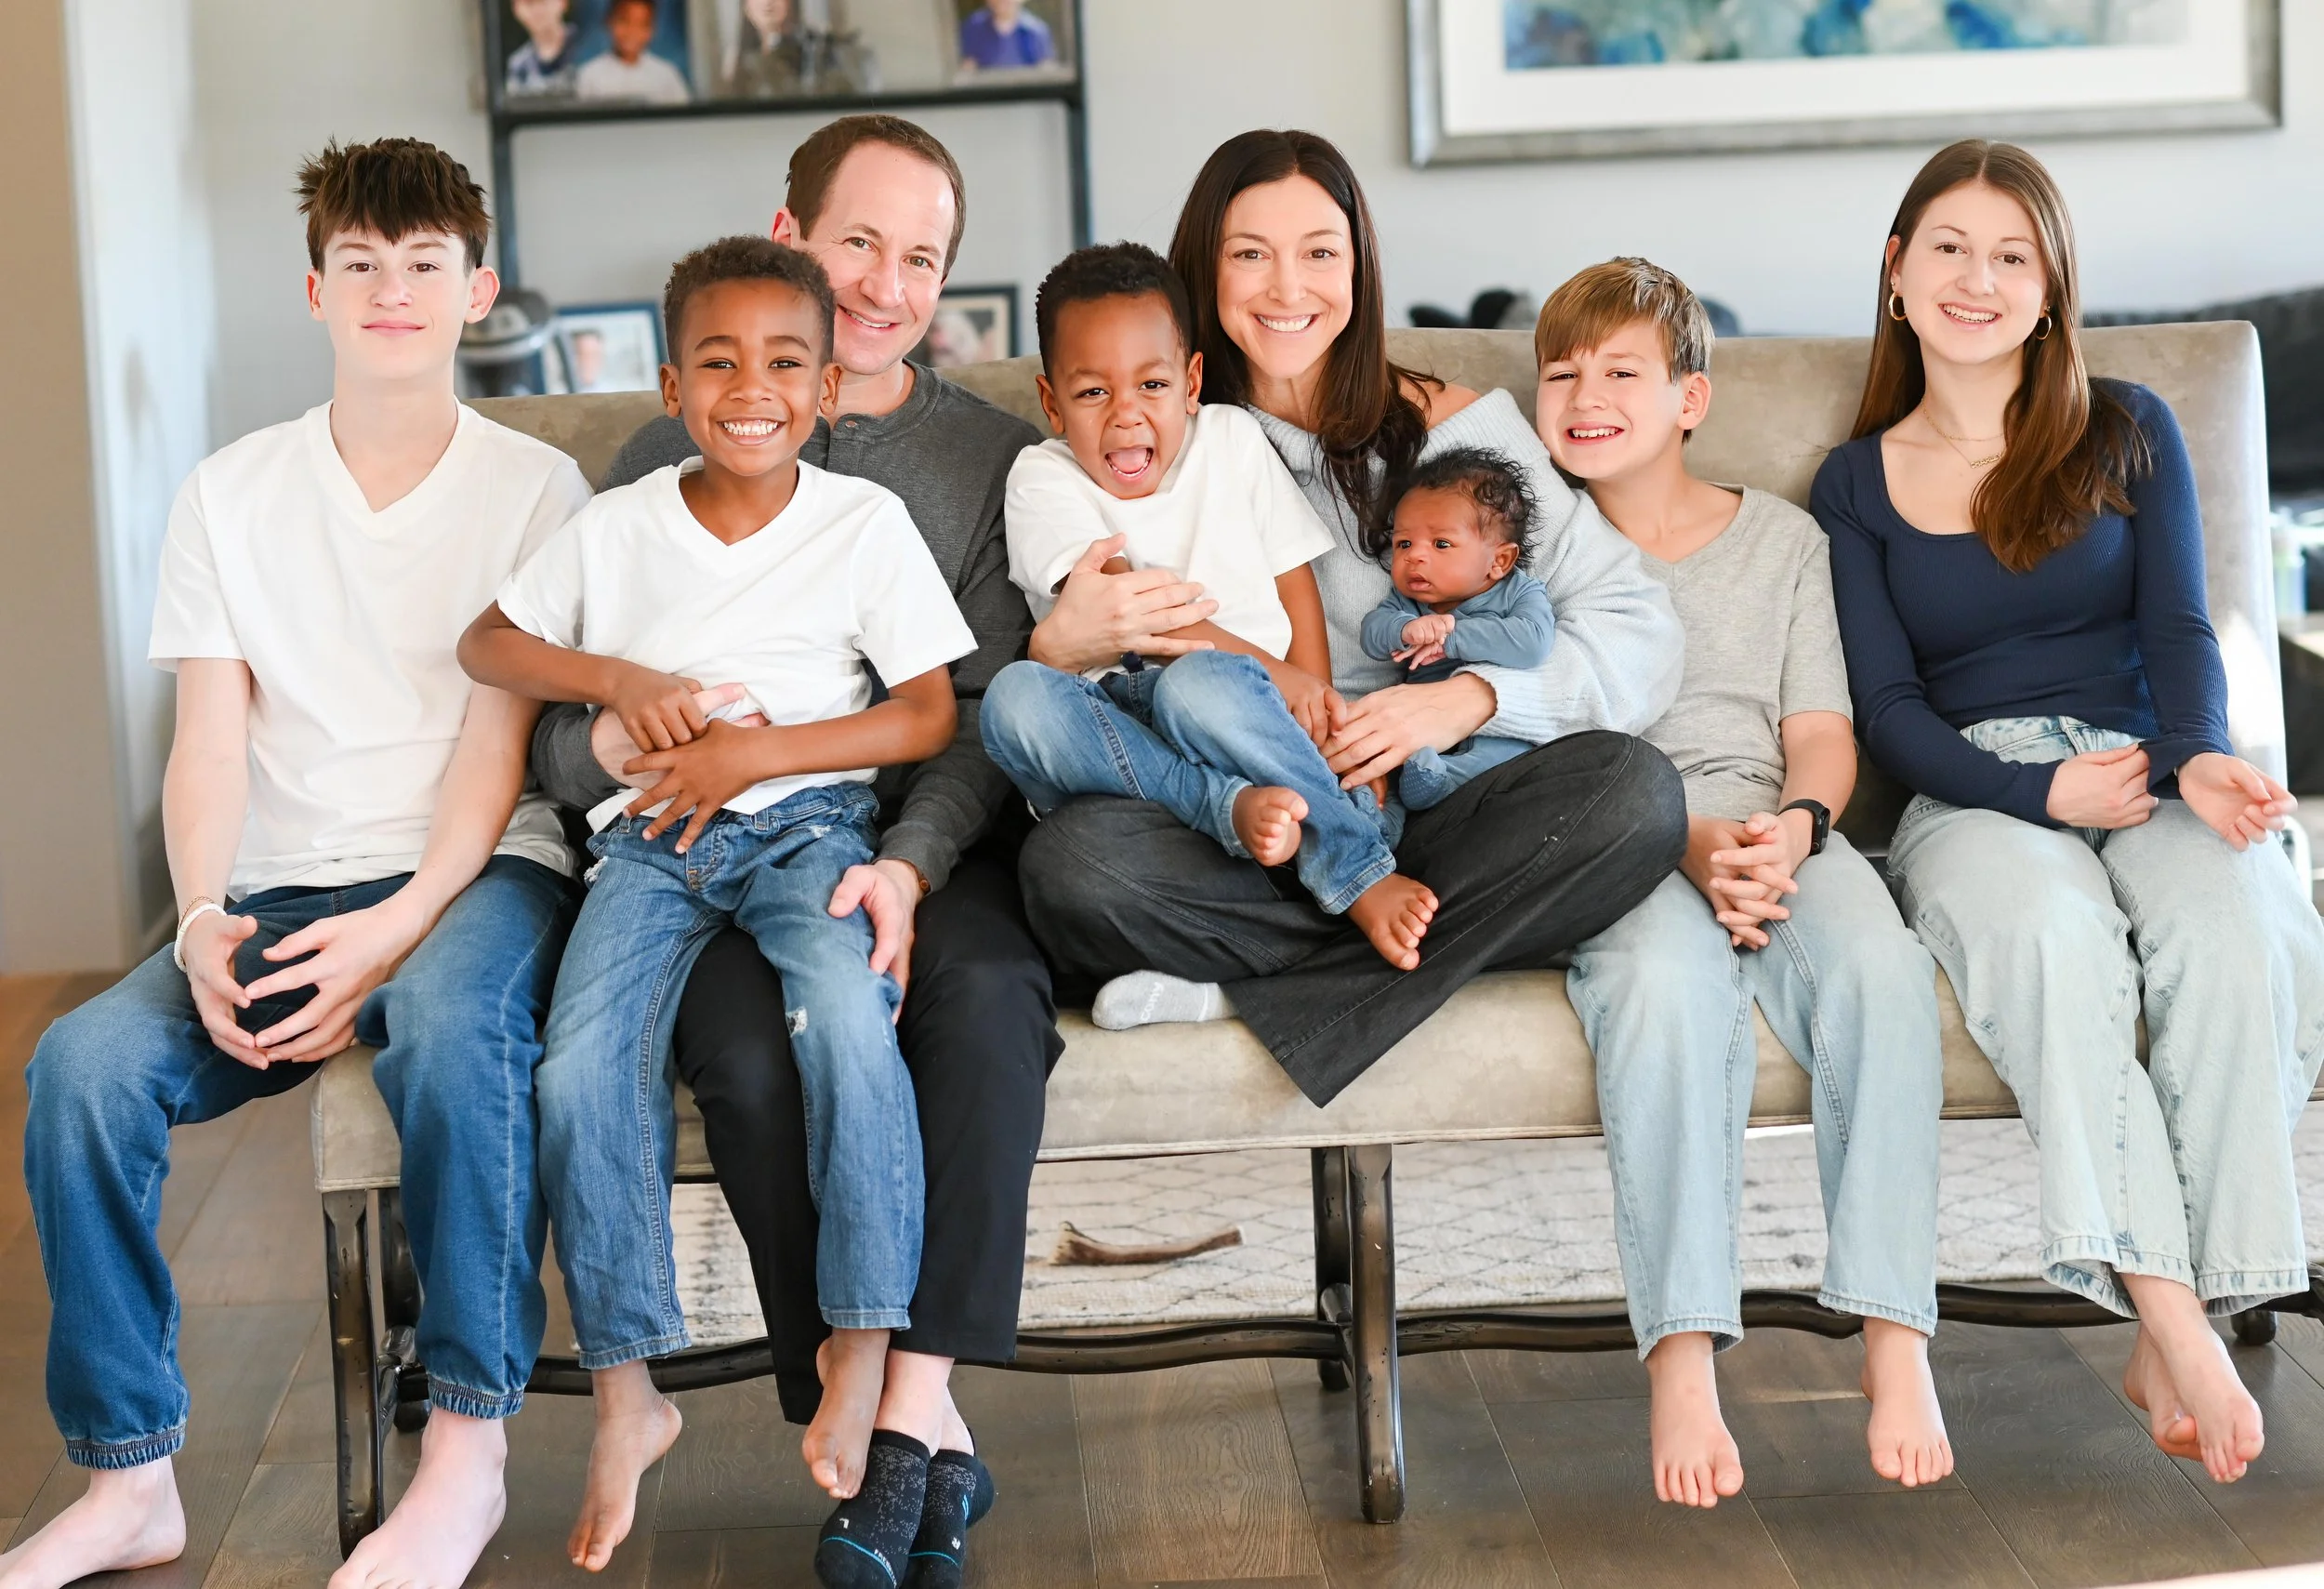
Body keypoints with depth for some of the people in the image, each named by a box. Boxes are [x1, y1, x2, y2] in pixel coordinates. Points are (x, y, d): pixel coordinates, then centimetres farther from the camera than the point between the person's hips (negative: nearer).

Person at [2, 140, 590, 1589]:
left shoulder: (535, 489, 6)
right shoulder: (231, 495, 13)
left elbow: (499, 736, -4)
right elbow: (211, 741, 6)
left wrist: (400, 924, -20)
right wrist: (204, 921, -14)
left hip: (474, 870, -3)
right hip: (285, 886, 3)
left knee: (451, 1015, -39)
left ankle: (468, 1455, -29)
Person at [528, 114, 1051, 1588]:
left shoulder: (994, 456, 14)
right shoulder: (670, 458, 15)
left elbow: (986, 711, 1)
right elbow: (560, 733, 9)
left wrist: (911, 864, -19)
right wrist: (613, 741, -17)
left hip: (934, 842, 0)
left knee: (987, 991, -35)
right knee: (752, 1049, -33)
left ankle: (919, 1398, -32)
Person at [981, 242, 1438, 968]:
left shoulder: (1232, 439, 15)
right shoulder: (1043, 479, 6)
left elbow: (1294, 581, 12)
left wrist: (1314, 707, -5)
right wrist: (1268, 670, -16)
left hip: (1235, 715, 0)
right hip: (1114, 730, 0)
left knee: (1200, 684, -36)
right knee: (1016, 697, -33)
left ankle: (1356, 865, -30)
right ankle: (1237, 809, -41)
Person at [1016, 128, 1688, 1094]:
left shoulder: (1456, 429, 12)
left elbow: (1640, 636, 2)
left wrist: (1473, 696, -16)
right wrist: (1061, 647, -15)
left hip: (1423, 815, 1)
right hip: (1236, 846, -1)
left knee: (1631, 788, -29)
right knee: (1069, 860, -32)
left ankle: (1248, 999, -25)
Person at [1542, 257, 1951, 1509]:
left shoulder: (1781, 538, 19)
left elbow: (1823, 734, 11)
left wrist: (1794, 828, -14)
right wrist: (1688, 846, -16)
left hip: (1775, 828, 2)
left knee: (1881, 969, -33)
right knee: (1666, 980, -38)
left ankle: (1895, 1343, -31)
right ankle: (1682, 1361, -41)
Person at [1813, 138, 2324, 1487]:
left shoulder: (2128, 434, 16)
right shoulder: (1857, 486, 15)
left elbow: (2181, 633, 7)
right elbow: (1887, 710, 5)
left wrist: (2198, 757, -17)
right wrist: (2040, 790, -13)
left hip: (2146, 770, 1)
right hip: (1971, 802, -1)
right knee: (2053, 930, -37)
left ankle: (2188, 1324, -31)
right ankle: (2172, 1320, -39)